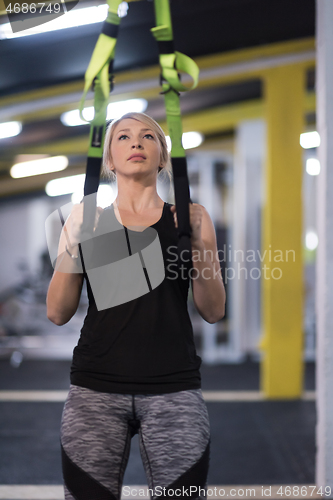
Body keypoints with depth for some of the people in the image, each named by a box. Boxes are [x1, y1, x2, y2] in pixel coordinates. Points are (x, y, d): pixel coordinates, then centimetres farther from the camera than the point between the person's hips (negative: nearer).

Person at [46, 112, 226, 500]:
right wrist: (73, 247, -9)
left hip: (173, 389, 0)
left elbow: (213, 312, 6)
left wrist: (197, 248, -9)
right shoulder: (87, 219, 9)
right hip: (96, 389, 0)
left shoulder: (190, 218, 9)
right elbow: (58, 313, 5)